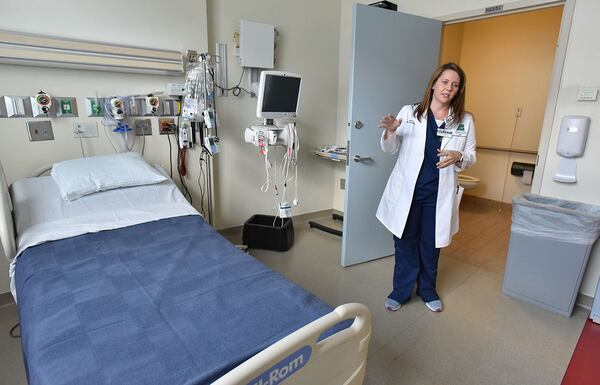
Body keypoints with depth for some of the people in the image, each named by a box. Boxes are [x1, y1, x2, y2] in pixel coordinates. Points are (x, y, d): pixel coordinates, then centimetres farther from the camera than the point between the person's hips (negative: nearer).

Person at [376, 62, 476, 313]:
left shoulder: (465, 121, 2)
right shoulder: (409, 112, -3)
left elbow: (471, 157, 7)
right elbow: (390, 149, 2)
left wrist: (458, 157, -17)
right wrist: (390, 132, -20)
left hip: (438, 194, 1)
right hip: (407, 190, -1)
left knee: (431, 245, 14)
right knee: (405, 243, 10)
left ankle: (427, 290, 38)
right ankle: (401, 291, 31)